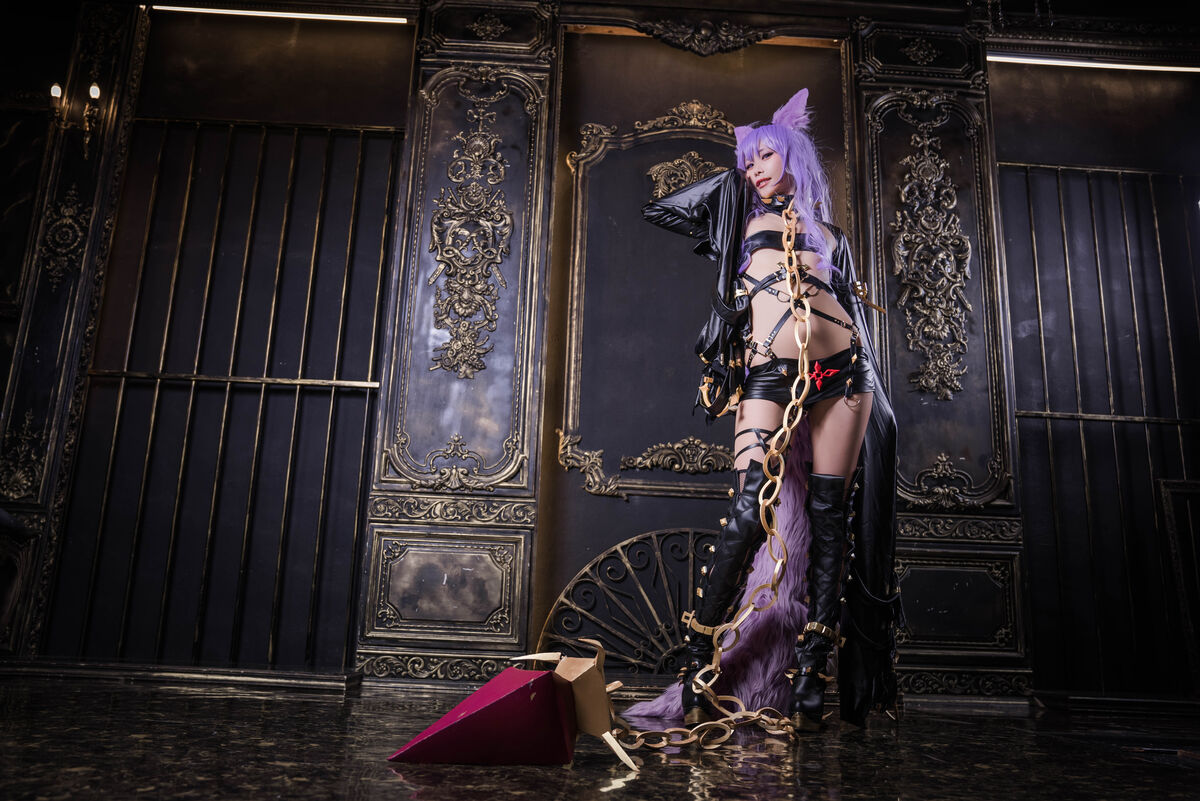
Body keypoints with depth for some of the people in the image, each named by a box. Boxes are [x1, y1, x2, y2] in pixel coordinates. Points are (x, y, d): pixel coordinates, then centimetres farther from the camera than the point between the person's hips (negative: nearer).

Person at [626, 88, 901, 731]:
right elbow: (658, 207, 26)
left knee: (830, 518, -2)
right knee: (749, 510, -16)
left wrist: (869, 388, 18)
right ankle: (696, 663, -9)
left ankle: (808, 676, 4)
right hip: (769, 372, -2)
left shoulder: (827, 232, 25)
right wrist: (738, 179, 29)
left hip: (840, 368, 3)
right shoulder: (743, 210, 21)